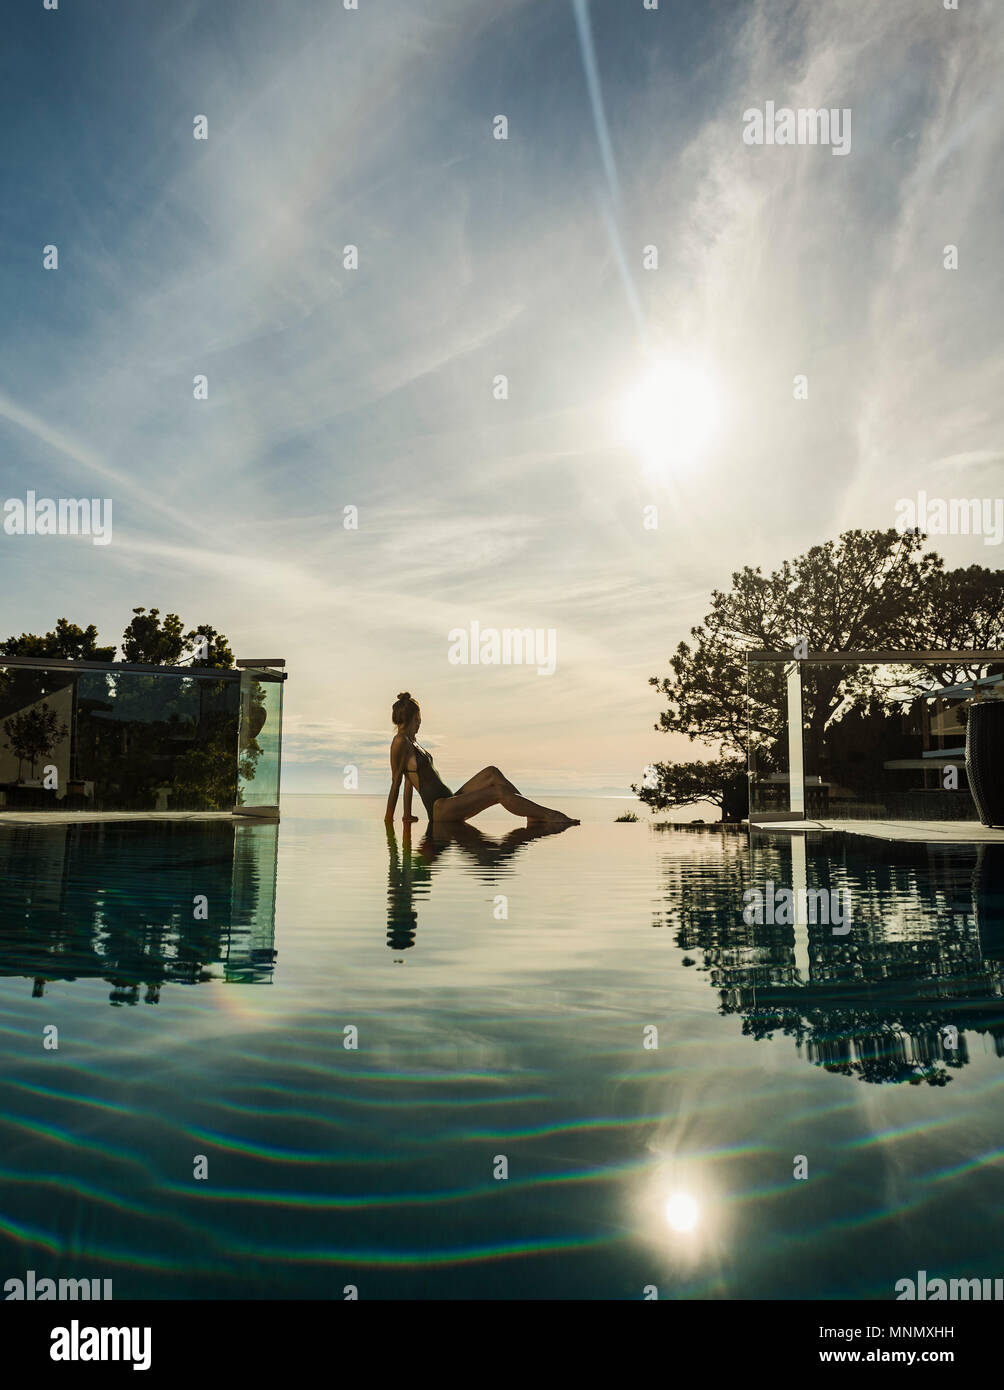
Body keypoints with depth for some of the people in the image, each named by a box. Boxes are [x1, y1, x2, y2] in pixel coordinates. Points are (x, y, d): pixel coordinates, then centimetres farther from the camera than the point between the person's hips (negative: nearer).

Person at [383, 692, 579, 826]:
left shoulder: (411, 741, 19)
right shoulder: (400, 742, -9)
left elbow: (408, 779, 20)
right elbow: (396, 782, -8)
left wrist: (407, 815, 19)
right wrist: (388, 819, -6)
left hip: (449, 803, 9)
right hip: (439, 810, -9)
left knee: (492, 773, -7)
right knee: (499, 792, -19)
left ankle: (533, 815, -15)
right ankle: (550, 815, -18)